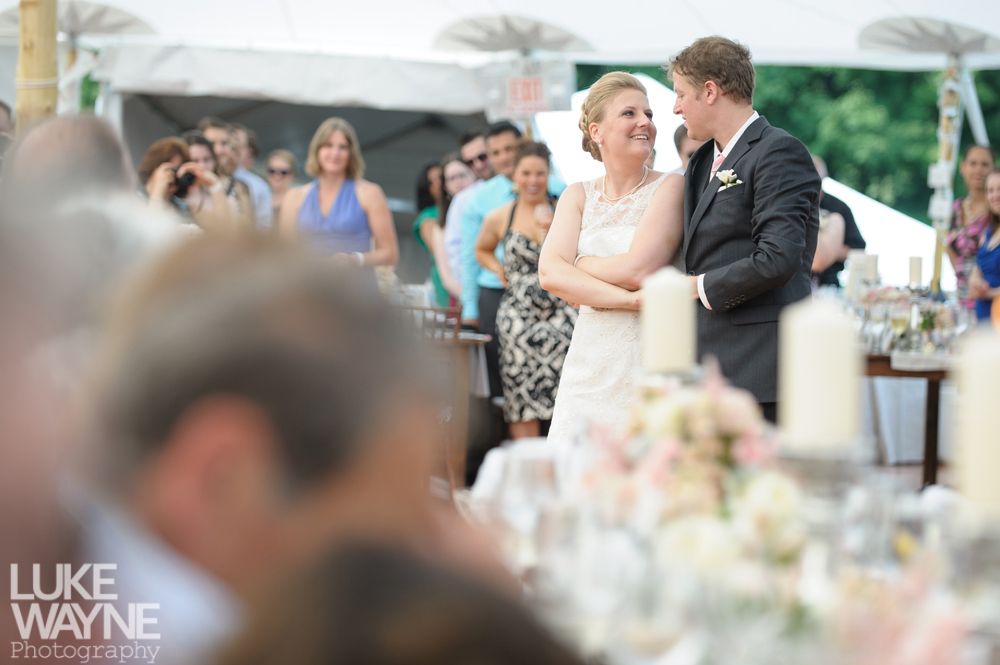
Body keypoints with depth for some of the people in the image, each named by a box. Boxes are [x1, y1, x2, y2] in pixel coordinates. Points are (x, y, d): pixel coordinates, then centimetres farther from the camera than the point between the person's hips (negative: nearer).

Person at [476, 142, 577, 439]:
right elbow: (482, 251, 26)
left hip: (560, 312, -1)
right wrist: (499, 270, 8)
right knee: (522, 403, -2)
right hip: (517, 313, 1)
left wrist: (552, 229, -10)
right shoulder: (499, 219, 8)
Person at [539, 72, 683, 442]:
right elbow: (550, 275, -5)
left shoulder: (669, 187, -2)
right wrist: (625, 299, -15)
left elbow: (637, 269, -14)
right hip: (589, 365, 4)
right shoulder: (578, 197, 10)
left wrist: (577, 263, 1)